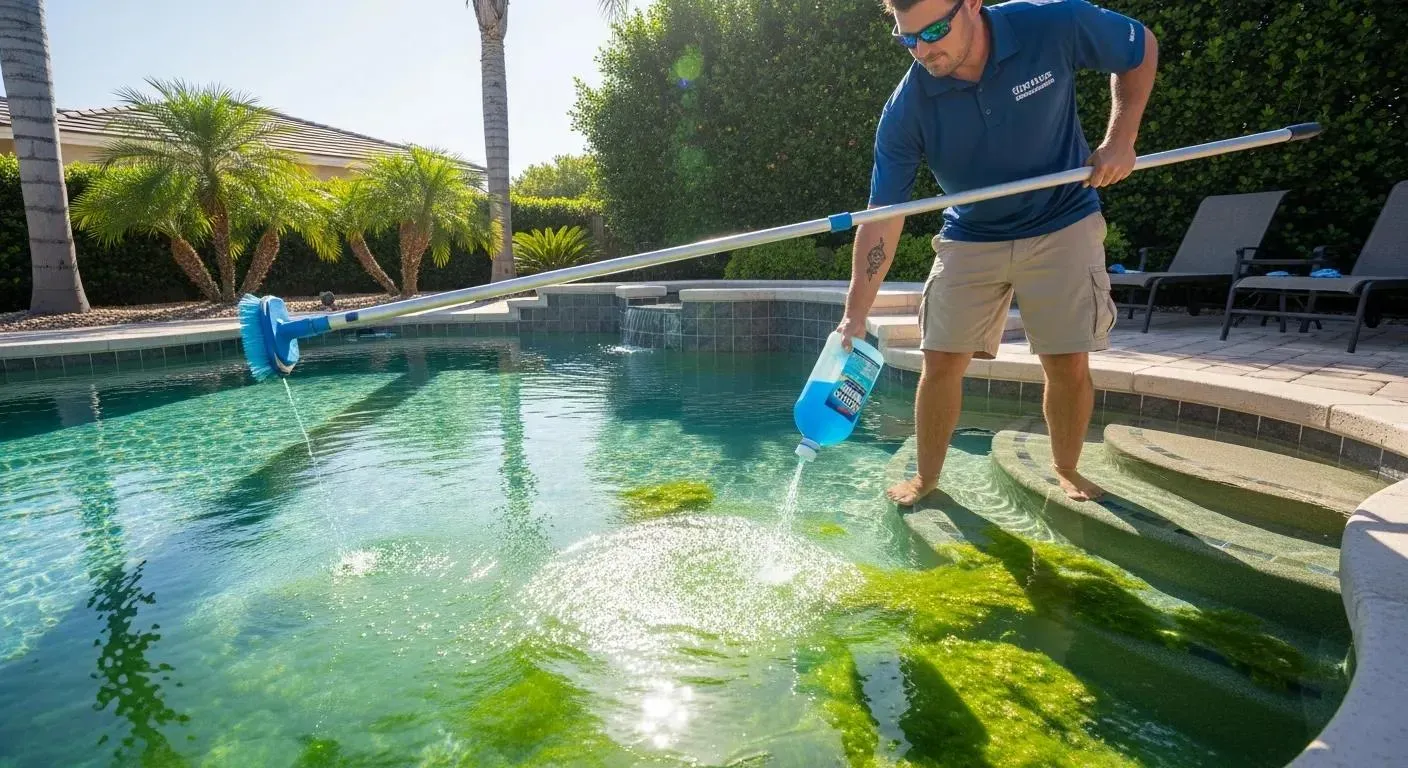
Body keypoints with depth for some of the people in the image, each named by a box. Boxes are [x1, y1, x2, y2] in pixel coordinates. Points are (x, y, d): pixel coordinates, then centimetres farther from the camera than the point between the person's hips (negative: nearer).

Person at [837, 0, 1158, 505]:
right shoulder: (906, 110, -19)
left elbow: (1140, 49, 2)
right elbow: (882, 217, -19)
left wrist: (1120, 139, -11)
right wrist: (856, 315, -26)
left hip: (1062, 227, 0)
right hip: (969, 239, 1)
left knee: (1069, 366, -2)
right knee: (942, 363, -3)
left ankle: (1067, 471, 24)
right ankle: (927, 478, 16)